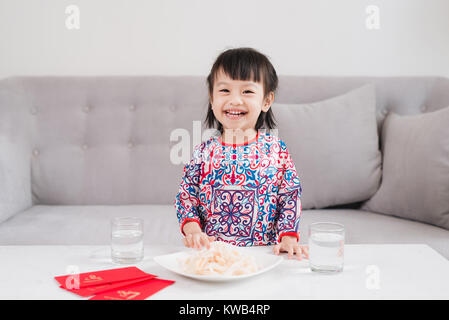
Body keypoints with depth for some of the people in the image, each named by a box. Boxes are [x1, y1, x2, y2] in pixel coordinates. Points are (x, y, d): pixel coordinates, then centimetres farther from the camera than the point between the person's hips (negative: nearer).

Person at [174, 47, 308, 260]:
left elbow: (291, 196, 4)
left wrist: (288, 238, -6)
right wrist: (193, 230, -10)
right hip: (210, 251, 1)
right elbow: (186, 197, 6)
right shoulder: (203, 152, 2)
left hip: (263, 252, 0)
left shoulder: (276, 150, 0)